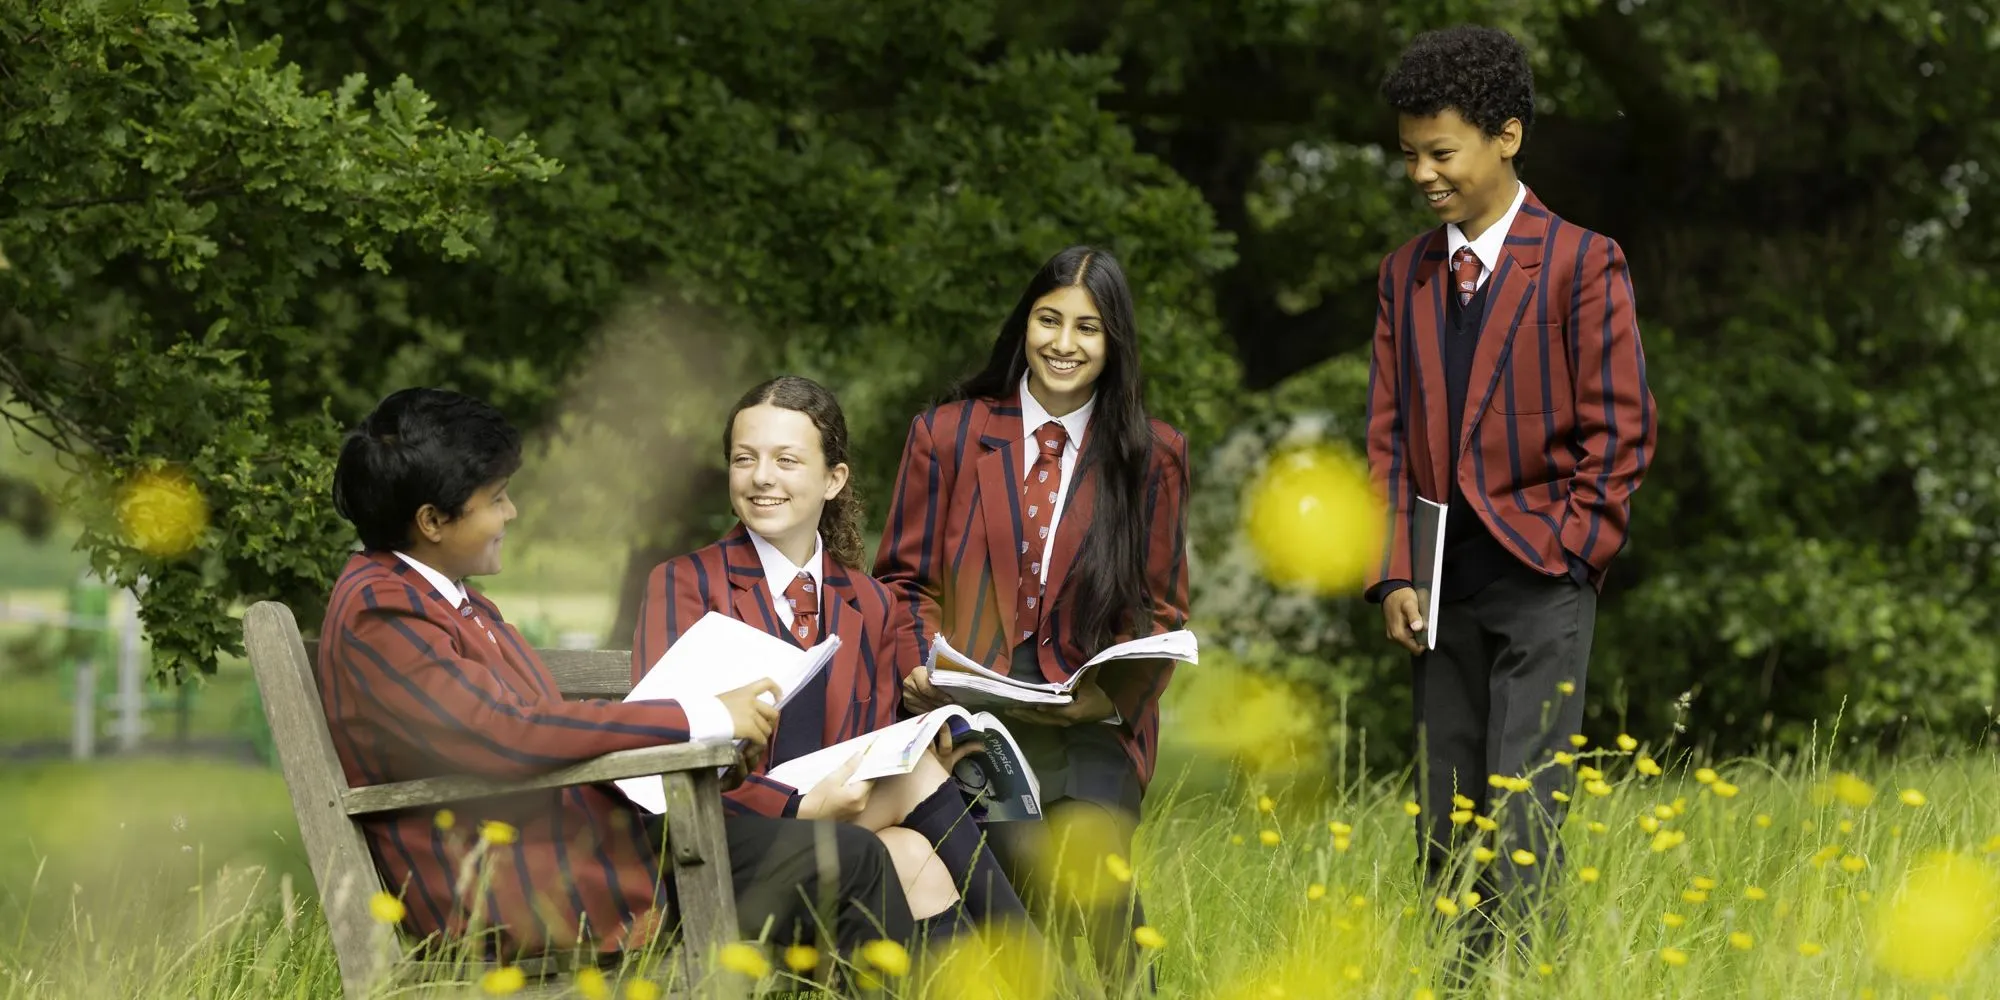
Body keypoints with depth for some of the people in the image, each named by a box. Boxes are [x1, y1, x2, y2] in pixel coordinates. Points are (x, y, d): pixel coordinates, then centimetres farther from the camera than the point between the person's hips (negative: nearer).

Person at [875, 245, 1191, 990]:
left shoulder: (1152, 455, 9)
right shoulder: (946, 435, 9)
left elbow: (1162, 610, 13)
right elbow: (905, 579, 15)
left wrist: (1114, 689, -7)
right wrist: (925, 659, -6)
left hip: (1091, 724, 1)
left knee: (1093, 846, -26)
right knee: (1024, 853, -28)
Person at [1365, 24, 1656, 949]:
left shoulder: (1582, 264, -4)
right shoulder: (1405, 274, 12)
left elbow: (1620, 430, -5)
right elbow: (1387, 433, 12)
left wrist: (1563, 556, -9)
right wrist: (1393, 574, 3)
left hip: (1539, 575, -5)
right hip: (1441, 584, 5)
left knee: (1521, 825, -12)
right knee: (1443, 827, 7)